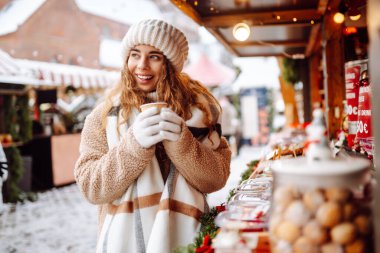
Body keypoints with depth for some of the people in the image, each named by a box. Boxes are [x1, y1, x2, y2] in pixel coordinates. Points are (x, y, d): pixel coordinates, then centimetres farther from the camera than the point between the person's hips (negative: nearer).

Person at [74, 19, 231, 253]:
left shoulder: (197, 106, -4)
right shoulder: (105, 114, -6)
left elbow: (216, 179, -7)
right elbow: (91, 188, -11)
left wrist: (181, 142, -23)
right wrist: (134, 144, -25)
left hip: (184, 232, 1)